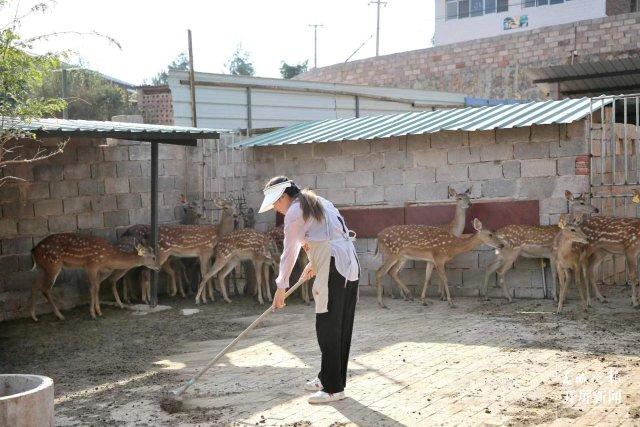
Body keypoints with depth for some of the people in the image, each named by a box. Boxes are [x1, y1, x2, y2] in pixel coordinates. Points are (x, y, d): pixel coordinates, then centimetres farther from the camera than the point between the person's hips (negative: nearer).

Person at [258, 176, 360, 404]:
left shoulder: (294, 212, -5)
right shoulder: (318, 202, 21)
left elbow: (289, 253, -4)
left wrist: (281, 287, 3)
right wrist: (314, 263, 38)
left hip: (333, 268, -9)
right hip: (350, 264, 9)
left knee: (328, 327, -5)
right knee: (341, 326, 13)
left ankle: (333, 388, -2)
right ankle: (328, 377, 23)